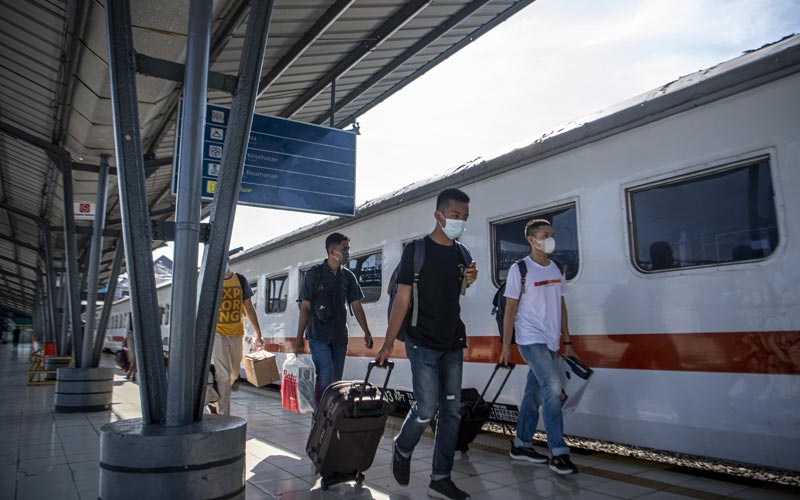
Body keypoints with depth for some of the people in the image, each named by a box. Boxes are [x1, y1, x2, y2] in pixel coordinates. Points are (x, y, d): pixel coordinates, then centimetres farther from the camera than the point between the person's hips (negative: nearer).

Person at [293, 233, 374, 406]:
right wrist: (299, 338, -7)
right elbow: (305, 307, -4)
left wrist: (367, 333, 4)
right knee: (326, 378, -15)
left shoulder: (348, 276, 8)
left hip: (340, 337, 5)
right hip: (319, 336, -4)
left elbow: (356, 306, 10)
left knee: (336, 381, 9)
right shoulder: (314, 274, -4)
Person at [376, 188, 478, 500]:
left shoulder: (461, 254, 9)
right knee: (427, 407, -8)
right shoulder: (417, 250, -7)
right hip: (423, 343, -6)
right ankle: (402, 451, 23)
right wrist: (388, 343, -13)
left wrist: (469, 282, -3)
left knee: (452, 410, 5)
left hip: (453, 345, 6)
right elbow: (402, 298, -8)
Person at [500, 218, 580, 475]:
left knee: (535, 393, 12)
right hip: (531, 340, -6)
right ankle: (558, 453, -12)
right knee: (553, 388, -17)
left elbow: (561, 307, 17)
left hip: (551, 342, 7)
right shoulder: (520, 269, -7)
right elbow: (510, 309, -7)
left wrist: (567, 342, 14)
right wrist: (506, 346, -10)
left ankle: (521, 445, 23)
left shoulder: (556, 269, 13)